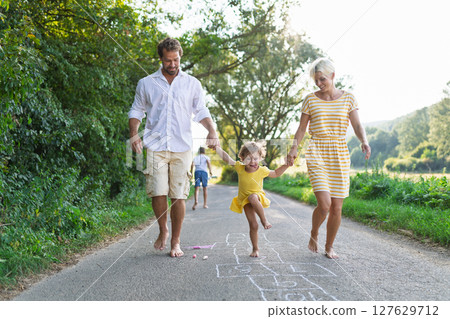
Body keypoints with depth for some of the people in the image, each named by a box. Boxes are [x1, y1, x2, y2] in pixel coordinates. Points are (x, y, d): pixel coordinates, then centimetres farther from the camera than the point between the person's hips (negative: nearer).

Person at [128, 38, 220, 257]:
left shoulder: (192, 84, 13)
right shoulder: (146, 84, 12)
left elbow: (201, 111, 12)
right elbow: (137, 110, 15)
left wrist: (211, 131, -6)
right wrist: (133, 132, -3)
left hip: (182, 148, 0)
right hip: (156, 146, 0)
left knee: (179, 196, -1)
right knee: (158, 193, -8)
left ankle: (175, 241, 13)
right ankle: (163, 231, 19)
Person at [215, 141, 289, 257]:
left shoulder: (262, 170, -14)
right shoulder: (240, 168, -13)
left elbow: (276, 173, 4)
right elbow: (226, 157, -11)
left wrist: (286, 165, -9)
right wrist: (216, 147, -20)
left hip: (257, 196, -2)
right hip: (245, 201, 2)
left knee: (252, 197, -40)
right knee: (253, 225, -5)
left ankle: (264, 219, -25)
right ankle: (255, 249, 12)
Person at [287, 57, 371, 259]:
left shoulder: (348, 98, 4)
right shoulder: (310, 99, 3)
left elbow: (357, 126, 0)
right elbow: (301, 128, 5)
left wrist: (364, 142, -20)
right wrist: (293, 149, -10)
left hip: (340, 156, 2)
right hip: (317, 154, -2)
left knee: (337, 208, 3)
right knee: (324, 205, -16)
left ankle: (329, 247, 23)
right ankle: (313, 234, 16)